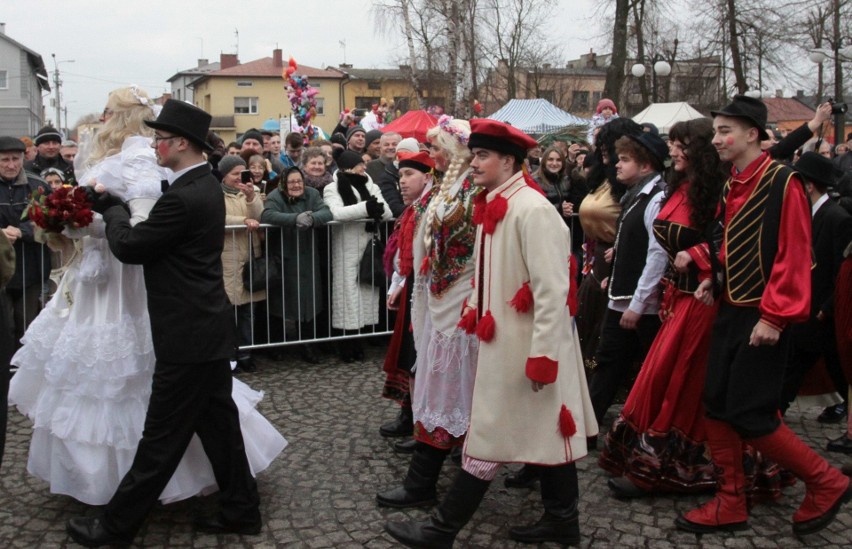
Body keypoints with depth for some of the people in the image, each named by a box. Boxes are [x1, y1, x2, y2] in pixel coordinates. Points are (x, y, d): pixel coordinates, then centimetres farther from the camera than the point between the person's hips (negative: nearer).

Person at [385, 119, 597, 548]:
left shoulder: (532, 210, -19)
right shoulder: (493, 207, 9)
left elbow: (552, 290, -22)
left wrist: (542, 355, -22)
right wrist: (476, 314, 13)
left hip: (525, 345, -9)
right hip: (503, 341, 9)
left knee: (491, 436, 0)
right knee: (546, 430, 16)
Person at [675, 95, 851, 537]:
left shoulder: (782, 182, -14)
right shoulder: (731, 186, 10)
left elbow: (794, 255, -17)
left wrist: (774, 316, -19)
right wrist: (713, 279, 4)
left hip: (763, 318, -8)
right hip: (730, 311, 8)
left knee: (749, 414, -6)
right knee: (716, 405, 8)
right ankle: (730, 503, 20)